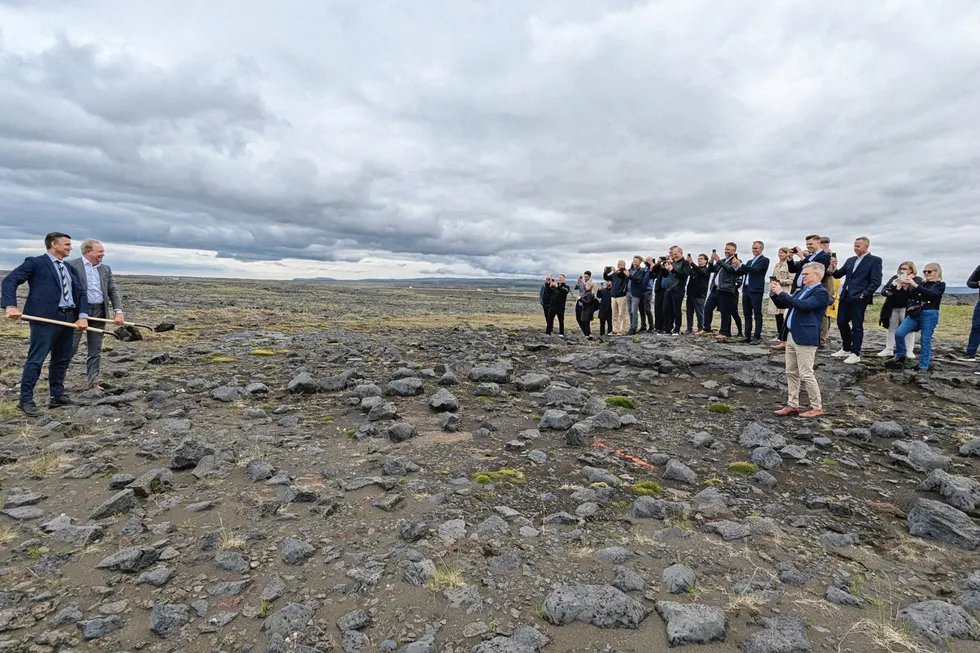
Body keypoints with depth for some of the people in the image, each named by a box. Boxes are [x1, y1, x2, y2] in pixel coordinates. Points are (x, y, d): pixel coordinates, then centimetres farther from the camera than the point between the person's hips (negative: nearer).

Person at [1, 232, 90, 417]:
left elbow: (81, 294, 14)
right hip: (46, 317, -7)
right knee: (36, 359, -5)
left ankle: (57, 396, 23)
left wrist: (82, 316, -1)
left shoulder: (70, 269, 19)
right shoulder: (35, 262, 1)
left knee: (62, 359, 13)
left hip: (69, 317, 7)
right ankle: (26, 400, 3)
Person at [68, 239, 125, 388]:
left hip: (99, 313, 5)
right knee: (70, 348, 0)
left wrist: (119, 311, -4)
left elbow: (113, 291, 9)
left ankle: (93, 382, 16)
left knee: (95, 350, 9)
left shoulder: (105, 269, 13)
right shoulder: (71, 265, -3)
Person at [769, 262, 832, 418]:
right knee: (791, 373, 12)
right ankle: (792, 405, 20)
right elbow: (785, 304, 20)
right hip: (791, 336, 9)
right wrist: (775, 294, 1)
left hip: (805, 338, -9)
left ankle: (817, 408, 9)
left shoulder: (821, 293, -10)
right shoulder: (802, 290, 16)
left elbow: (803, 305, -24)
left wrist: (781, 292, -21)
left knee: (806, 374, -4)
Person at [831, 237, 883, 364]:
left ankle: (855, 354, 5)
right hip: (845, 296, 7)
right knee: (841, 322, 10)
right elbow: (838, 275, 15)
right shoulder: (850, 260, 16)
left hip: (859, 298, -7)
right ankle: (846, 349, 24)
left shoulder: (874, 260, -3)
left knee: (857, 326, -2)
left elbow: (876, 281, -9)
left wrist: (864, 294, -16)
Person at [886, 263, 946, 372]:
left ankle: (923, 367, 2)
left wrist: (915, 285, -24)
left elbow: (931, 294, -16)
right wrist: (905, 287, -8)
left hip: (930, 315, -4)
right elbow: (911, 296, 10)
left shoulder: (940, 284, 4)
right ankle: (900, 358, 2)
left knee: (925, 341, -4)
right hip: (914, 314, 4)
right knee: (899, 333, -12)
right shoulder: (922, 284, 17)